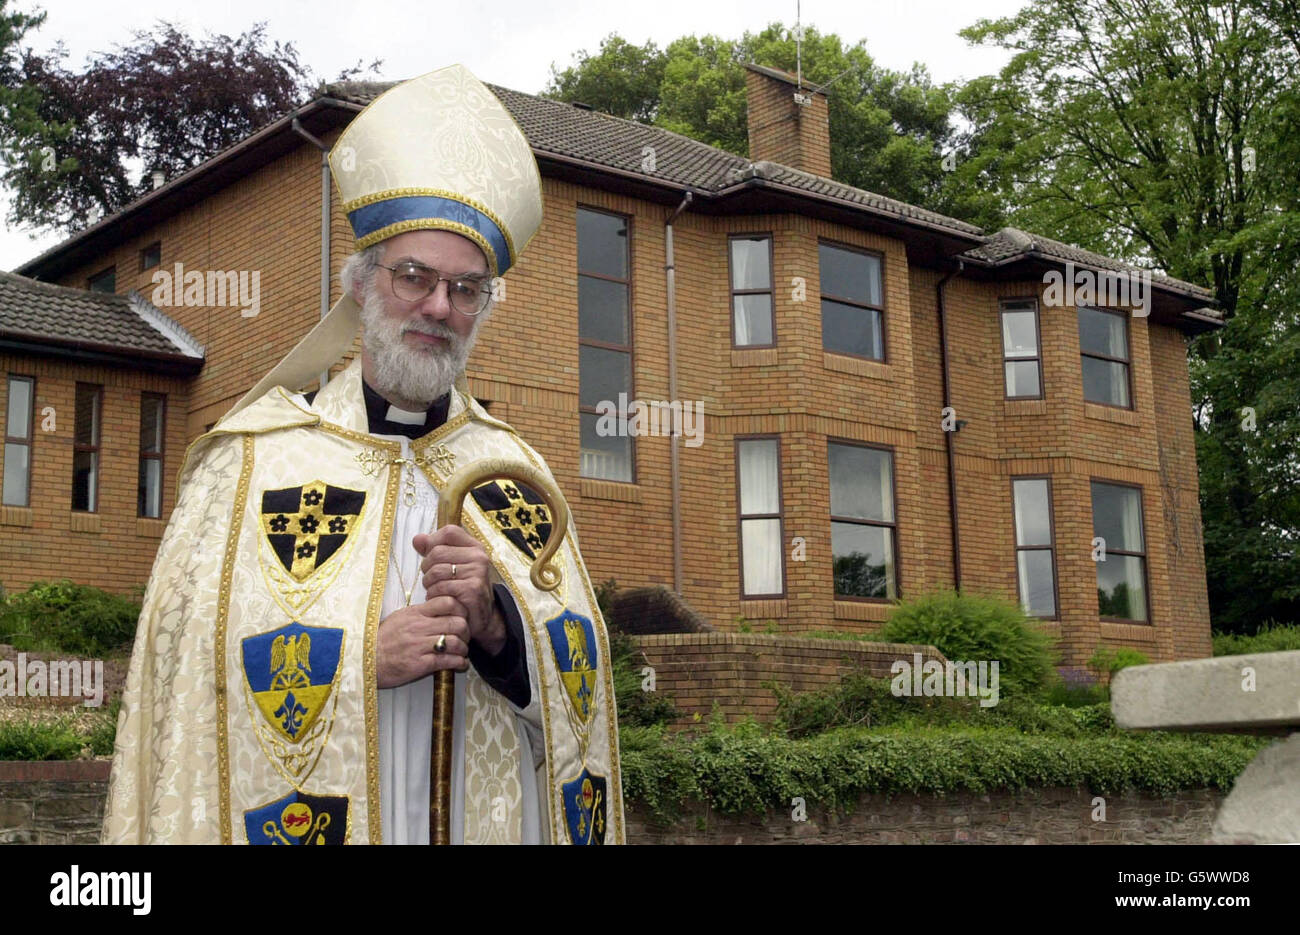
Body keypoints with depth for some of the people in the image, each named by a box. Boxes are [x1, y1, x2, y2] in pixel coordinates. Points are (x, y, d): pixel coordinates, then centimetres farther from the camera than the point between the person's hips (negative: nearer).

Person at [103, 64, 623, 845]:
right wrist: (363, 659, -21)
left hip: (497, 820, 3)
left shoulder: (513, 466, 4)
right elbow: (187, 660, -11)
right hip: (299, 816, -2)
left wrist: (496, 622, -18)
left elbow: (578, 673, 0)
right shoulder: (254, 458, -4)